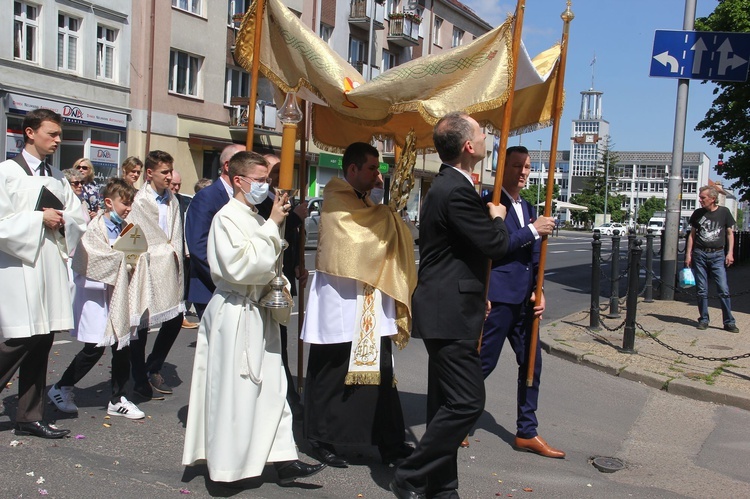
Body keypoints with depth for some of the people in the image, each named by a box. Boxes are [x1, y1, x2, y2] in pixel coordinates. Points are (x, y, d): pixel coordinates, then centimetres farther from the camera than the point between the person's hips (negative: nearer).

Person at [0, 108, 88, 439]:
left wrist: (62, 221, -5)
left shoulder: (58, 179, 15)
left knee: (42, 344, 7)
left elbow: (80, 219, 15)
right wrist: (40, 219, -13)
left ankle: (30, 417, 16)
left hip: (52, 270, 6)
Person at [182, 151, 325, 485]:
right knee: (234, 391, 0)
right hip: (235, 312, -8)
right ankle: (227, 467, 15)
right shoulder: (227, 217, -12)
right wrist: (271, 226, -18)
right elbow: (240, 266, -23)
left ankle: (283, 460, 16)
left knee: (271, 388, 9)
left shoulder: (257, 219, 13)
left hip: (259, 311, 8)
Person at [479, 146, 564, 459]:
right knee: (483, 363, -1)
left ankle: (527, 433, 25)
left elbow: (534, 255, 18)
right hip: (498, 299, -8)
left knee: (531, 364, 12)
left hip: (523, 301, 8)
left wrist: (539, 292, 7)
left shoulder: (529, 209, 16)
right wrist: (533, 230, -15)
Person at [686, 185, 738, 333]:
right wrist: (688, 254, 6)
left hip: (718, 255, -2)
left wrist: (730, 253, -1)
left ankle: (729, 322, -1)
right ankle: (703, 319, 14)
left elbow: (730, 233, 8)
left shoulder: (724, 212, 2)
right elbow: (692, 235, 12)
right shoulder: (697, 214, 6)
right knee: (702, 291, 5)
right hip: (699, 255, 2)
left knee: (724, 290, -6)